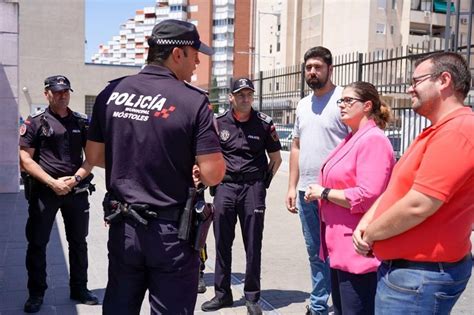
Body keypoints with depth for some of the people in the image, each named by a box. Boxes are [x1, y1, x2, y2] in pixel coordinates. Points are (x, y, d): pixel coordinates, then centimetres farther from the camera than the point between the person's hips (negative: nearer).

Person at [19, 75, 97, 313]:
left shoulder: (81, 122, 7)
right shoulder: (35, 121, -2)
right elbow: (25, 159, -6)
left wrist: (75, 179, -8)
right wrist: (52, 182, -14)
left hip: (76, 189, 3)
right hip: (43, 189, -3)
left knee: (78, 242, 11)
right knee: (37, 243, 4)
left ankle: (79, 289, 26)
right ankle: (36, 294, 19)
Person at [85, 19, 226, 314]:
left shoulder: (111, 93, 0)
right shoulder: (193, 100, -14)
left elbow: (94, 156, 7)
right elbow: (213, 174, -17)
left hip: (123, 227, 5)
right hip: (170, 232, -4)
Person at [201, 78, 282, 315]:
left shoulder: (264, 123, 0)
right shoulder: (219, 122, 3)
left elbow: (276, 158, 8)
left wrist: (263, 182, 3)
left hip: (253, 188, -1)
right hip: (225, 186, 2)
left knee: (253, 245, 4)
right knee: (222, 243, 8)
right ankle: (222, 294, 22)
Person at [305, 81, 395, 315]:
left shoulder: (373, 140, -17)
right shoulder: (351, 139, 13)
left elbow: (366, 197, -26)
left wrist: (323, 193, -15)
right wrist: (319, 192, 7)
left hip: (358, 249, -10)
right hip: (340, 245, 10)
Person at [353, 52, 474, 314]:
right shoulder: (437, 132, 16)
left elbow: (417, 206, -27)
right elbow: (397, 186, 15)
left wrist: (370, 235, -11)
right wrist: (366, 221, 0)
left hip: (420, 275, -10)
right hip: (400, 265, 10)